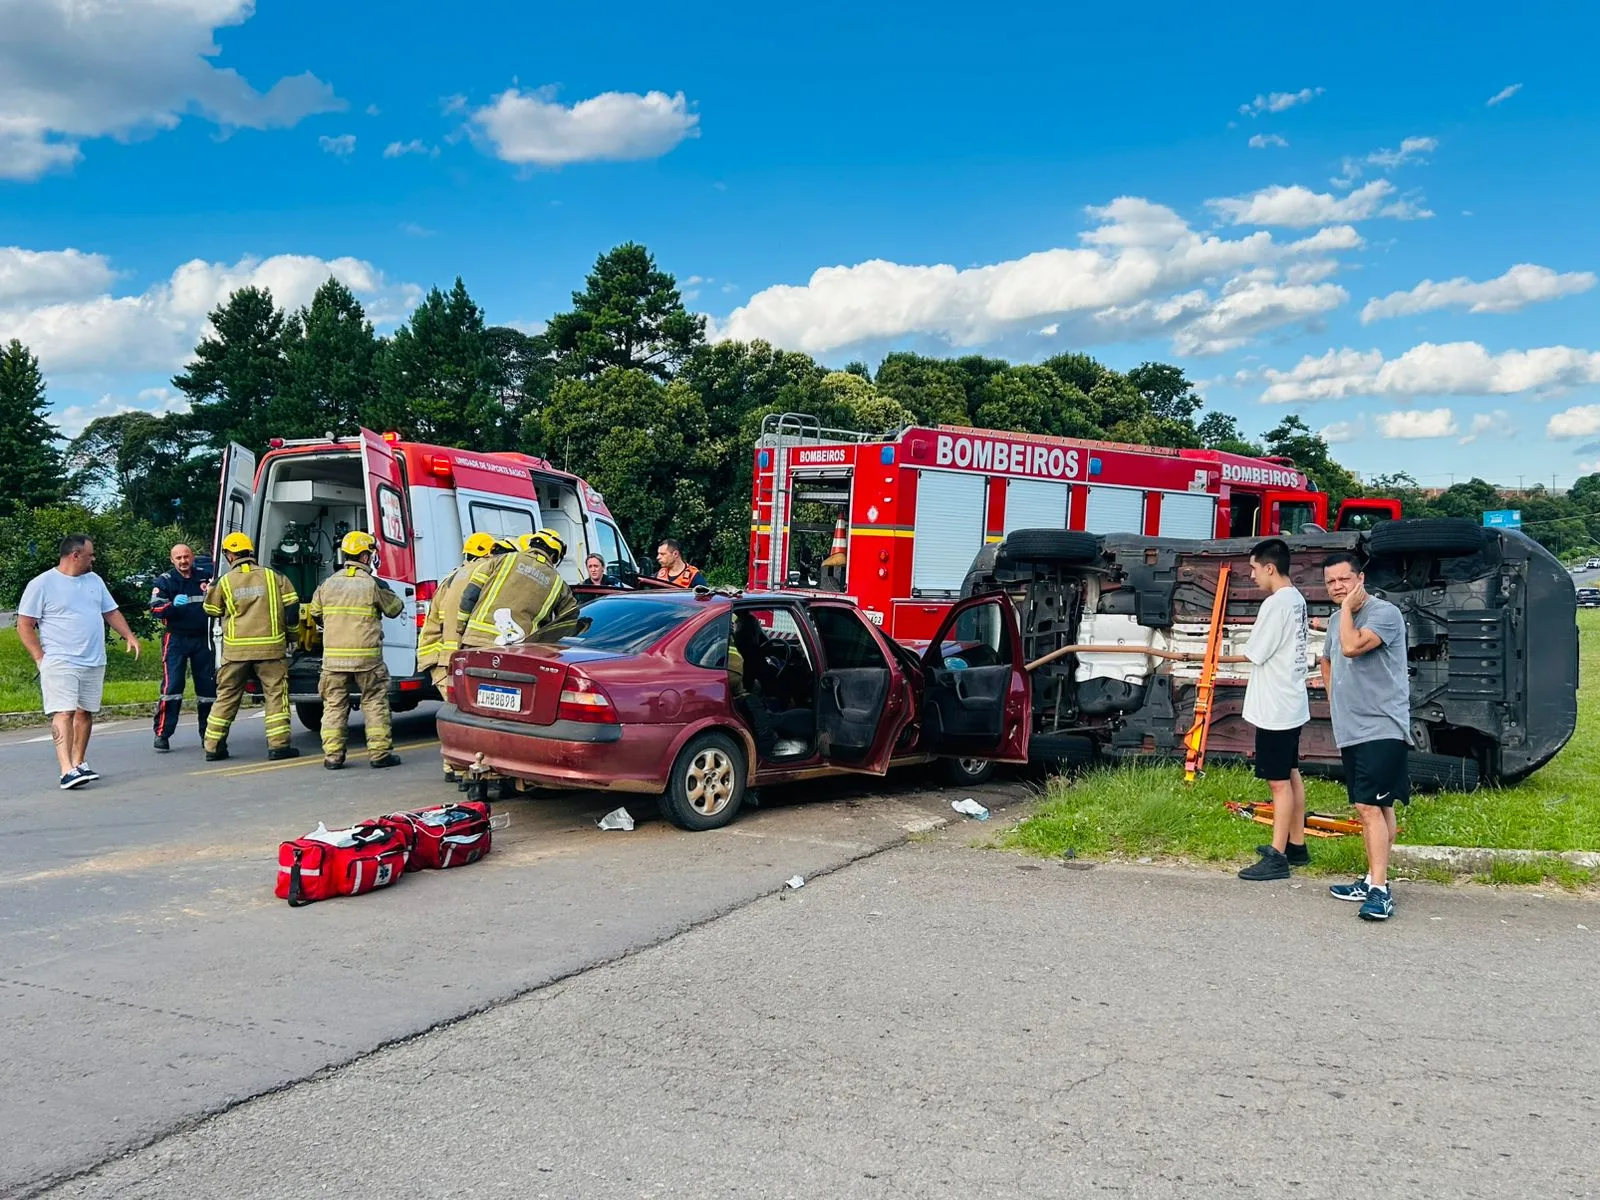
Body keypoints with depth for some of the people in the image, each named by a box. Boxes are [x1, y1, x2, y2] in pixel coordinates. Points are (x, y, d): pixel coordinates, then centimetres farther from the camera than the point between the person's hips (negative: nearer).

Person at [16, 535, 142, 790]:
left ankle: (79, 763, 20)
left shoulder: (94, 580, 14)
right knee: (63, 714, -14)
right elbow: (24, 625, -4)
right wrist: (40, 658, -11)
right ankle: (67, 771, -21)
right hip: (60, 664, -6)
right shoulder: (42, 584, -4)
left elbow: (111, 612, 20)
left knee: (85, 712, 9)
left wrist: (129, 636, 4)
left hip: (94, 663, 6)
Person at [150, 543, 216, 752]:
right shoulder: (165, 581, 3)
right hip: (176, 639, -3)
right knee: (171, 685, -11)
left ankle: (207, 733, 15)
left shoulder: (205, 579, 12)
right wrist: (173, 604, -27)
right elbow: (155, 608, -8)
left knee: (208, 686, 5)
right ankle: (162, 733, -8)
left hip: (203, 639, 3)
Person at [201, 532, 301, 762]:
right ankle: (278, 745, -3)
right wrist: (289, 632, 14)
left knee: (226, 696, 11)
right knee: (276, 694, 3)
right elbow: (291, 605, 0)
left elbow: (211, 611, 14)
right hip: (270, 646, -1)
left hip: (235, 649, 2)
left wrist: (210, 591, 33)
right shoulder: (272, 576, 1)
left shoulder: (225, 581, 2)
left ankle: (213, 746, 15)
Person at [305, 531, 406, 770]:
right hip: (367, 657, -3)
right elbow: (395, 609, 7)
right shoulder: (374, 584, -6)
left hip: (333, 656, 3)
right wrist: (387, 594, 27)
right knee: (375, 703, 7)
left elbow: (314, 613, 18)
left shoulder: (328, 584, 5)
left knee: (334, 704, 10)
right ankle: (379, 753, 7)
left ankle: (332, 755, 8)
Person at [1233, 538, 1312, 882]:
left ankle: (1277, 858, 0)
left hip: (1275, 707, -10)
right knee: (1291, 775, 16)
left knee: (1279, 781, -5)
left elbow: (1254, 653, -15)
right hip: (1291, 702, 10)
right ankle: (1296, 846, 26)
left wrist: (1222, 657, 2)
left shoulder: (1275, 604, -20)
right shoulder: (1297, 599, 10)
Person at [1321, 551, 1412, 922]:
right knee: (1375, 807, 16)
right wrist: (1333, 695, 19)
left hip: (1382, 728, -9)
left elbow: (1353, 646, -29)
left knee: (1370, 806, -17)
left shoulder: (1385, 613, -13)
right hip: (1350, 730, 9)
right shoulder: (1336, 620, 14)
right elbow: (1328, 660, 32)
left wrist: (1347, 607, -16)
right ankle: (1373, 880, 23)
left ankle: (1379, 891, -17)